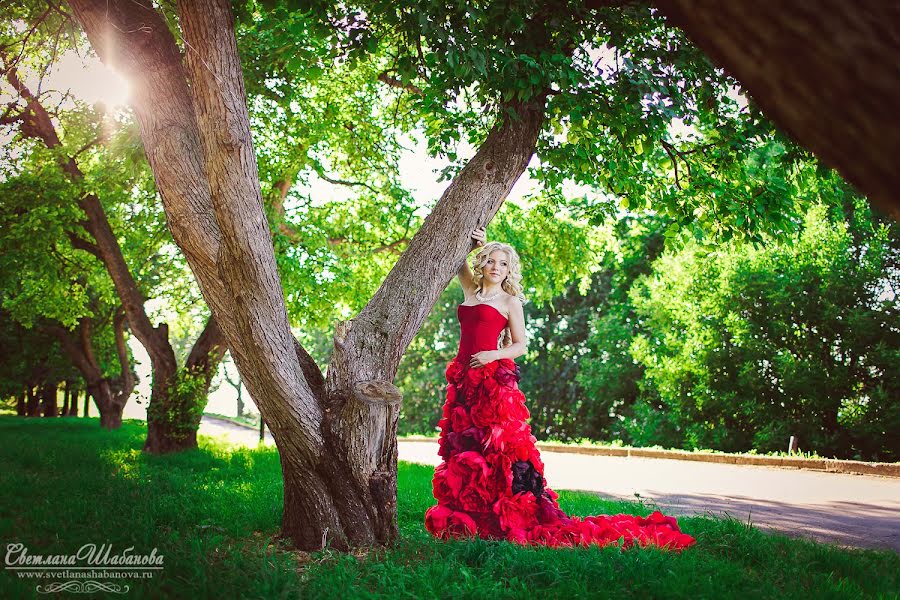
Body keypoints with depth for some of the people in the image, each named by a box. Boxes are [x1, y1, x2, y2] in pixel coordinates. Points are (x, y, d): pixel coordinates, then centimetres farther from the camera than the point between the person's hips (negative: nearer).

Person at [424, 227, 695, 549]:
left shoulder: (510, 301, 4)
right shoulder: (471, 290, 17)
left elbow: (521, 345, 1)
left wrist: (493, 355, -14)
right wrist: (471, 243, 7)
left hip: (494, 379, -6)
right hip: (464, 378, 6)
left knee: (498, 447, -10)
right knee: (464, 449, 5)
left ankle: (514, 517, -8)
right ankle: (467, 517, 10)